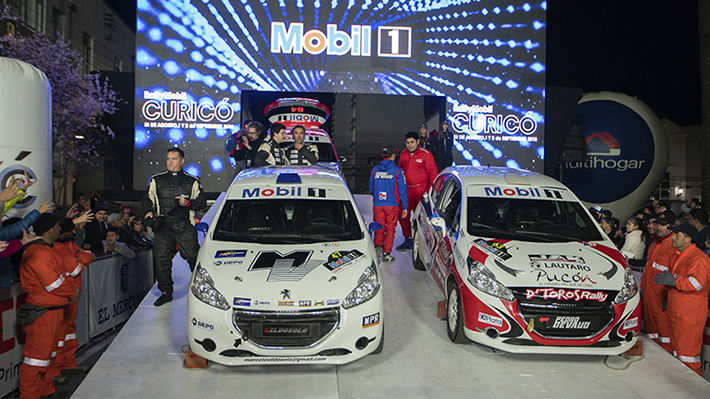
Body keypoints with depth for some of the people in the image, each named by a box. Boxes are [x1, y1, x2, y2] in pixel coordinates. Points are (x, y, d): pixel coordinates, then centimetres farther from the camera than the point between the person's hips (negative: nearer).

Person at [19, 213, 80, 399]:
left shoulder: (47, 249, 15)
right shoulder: (38, 253, -20)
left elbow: (59, 275, 18)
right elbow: (53, 282, -22)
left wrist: (71, 289, 3)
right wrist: (71, 292, -7)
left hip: (53, 309, 11)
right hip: (43, 312, -11)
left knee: (49, 351, 19)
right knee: (38, 354, -4)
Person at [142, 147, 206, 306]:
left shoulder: (192, 181, 10)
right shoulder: (157, 180, 15)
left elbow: (202, 202, 7)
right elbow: (146, 198, 19)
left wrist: (188, 203, -12)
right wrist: (149, 211, 0)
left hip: (185, 227, -1)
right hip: (163, 226, 2)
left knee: (194, 258, -3)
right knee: (161, 259, -3)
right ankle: (166, 292, 11)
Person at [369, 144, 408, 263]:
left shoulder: (374, 170, 5)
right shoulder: (398, 171, -7)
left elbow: (371, 189, 14)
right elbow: (402, 190, -6)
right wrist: (405, 207, -1)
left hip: (377, 204, 3)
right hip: (392, 205, -2)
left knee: (379, 228, 11)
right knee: (390, 228, 7)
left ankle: (378, 246, -14)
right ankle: (386, 254, 8)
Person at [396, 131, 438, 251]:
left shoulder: (426, 155, -5)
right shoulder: (403, 154, 12)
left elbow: (433, 173, -5)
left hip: (421, 191, -6)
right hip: (406, 190, 6)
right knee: (403, 216, 8)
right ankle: (408, 241, 22)